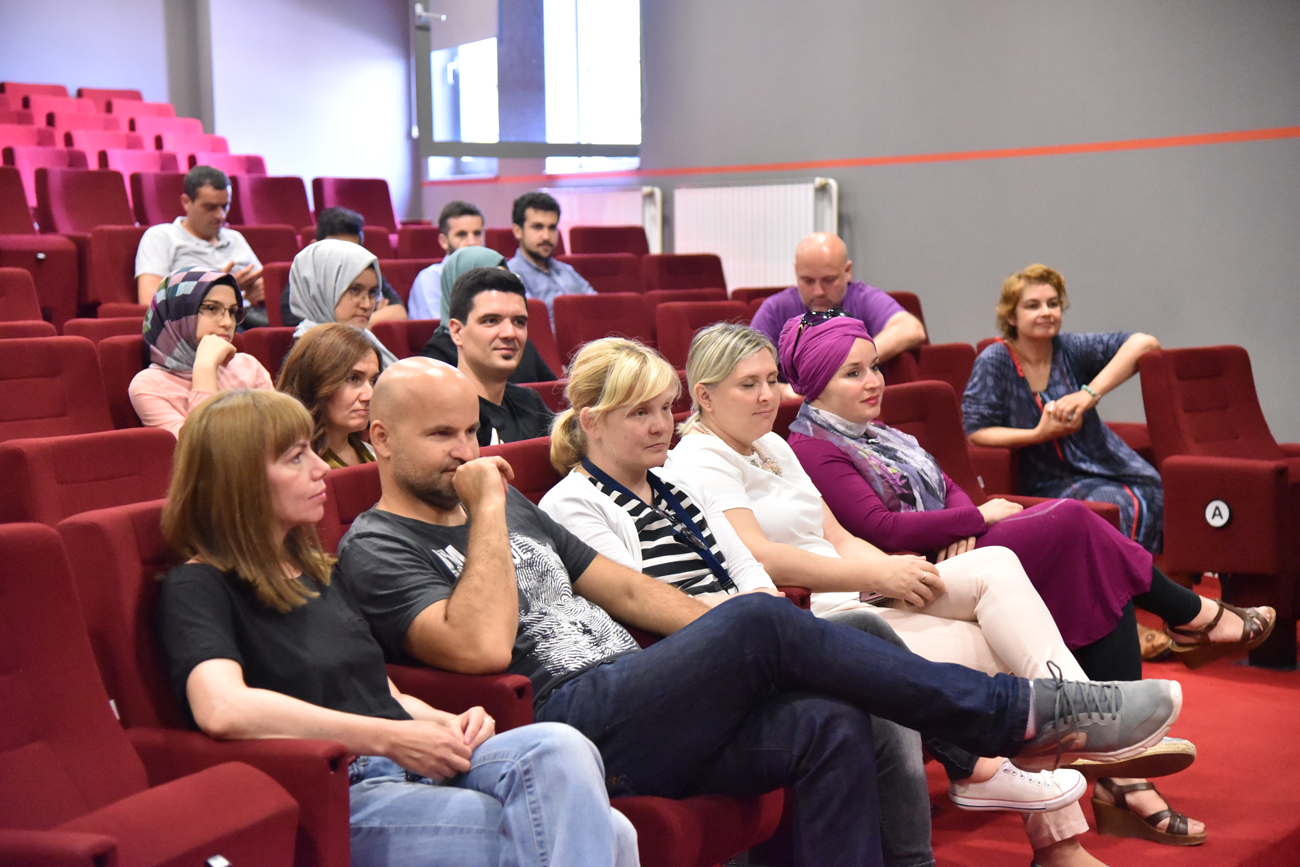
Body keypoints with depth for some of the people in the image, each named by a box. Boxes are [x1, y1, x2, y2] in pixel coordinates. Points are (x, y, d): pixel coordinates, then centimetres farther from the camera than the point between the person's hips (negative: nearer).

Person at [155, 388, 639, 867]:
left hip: (418, 765, 8)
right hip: (336, 799, -7)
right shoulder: (196, 589, -2)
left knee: (559, 749, -28)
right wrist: (391, 738, -21)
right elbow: (223, 710, -23)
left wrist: (448, 724, 3)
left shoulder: (313, 568, 24)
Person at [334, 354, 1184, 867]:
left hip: (640, 704, 8)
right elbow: (482, 646, -20)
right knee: (761, 623, -25)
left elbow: (622, 588, 23)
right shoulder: (376, 550, -1)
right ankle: (1018, 714, -14)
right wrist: (486, 512, -10)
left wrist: (733, 645, 12)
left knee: (831, 723, -16)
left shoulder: (507, 501, 23)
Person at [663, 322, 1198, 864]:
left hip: (857, 597, 8)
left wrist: (901, 574, -3)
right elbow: (757, 557, -20)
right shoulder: (700, 464, -7)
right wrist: (878, 576, -18)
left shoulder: (773, 447, 21)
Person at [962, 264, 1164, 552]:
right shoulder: (994, 362, -3)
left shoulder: (1070, 349, 2)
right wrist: (1039, 434, -19)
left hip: (1106, 467, 2)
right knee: (1115, 505, -31)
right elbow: (975, 432, -8)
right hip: (1050, 483, -2)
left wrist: (1090, 393, -20)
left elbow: (1145, 343, -9)